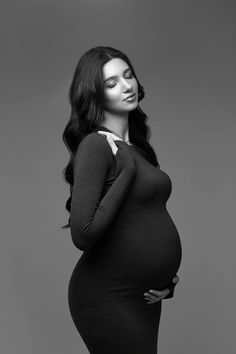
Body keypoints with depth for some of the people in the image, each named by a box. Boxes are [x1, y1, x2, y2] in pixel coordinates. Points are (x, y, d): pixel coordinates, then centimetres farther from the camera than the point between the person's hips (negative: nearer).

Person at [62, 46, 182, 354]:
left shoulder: (137, 144, 9)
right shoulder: (95, 145, -16)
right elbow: (83, 235, -25)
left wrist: (167, 276, 7)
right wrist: (126, 170, -22)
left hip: (146, 295, 8)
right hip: (107, 297, -8)